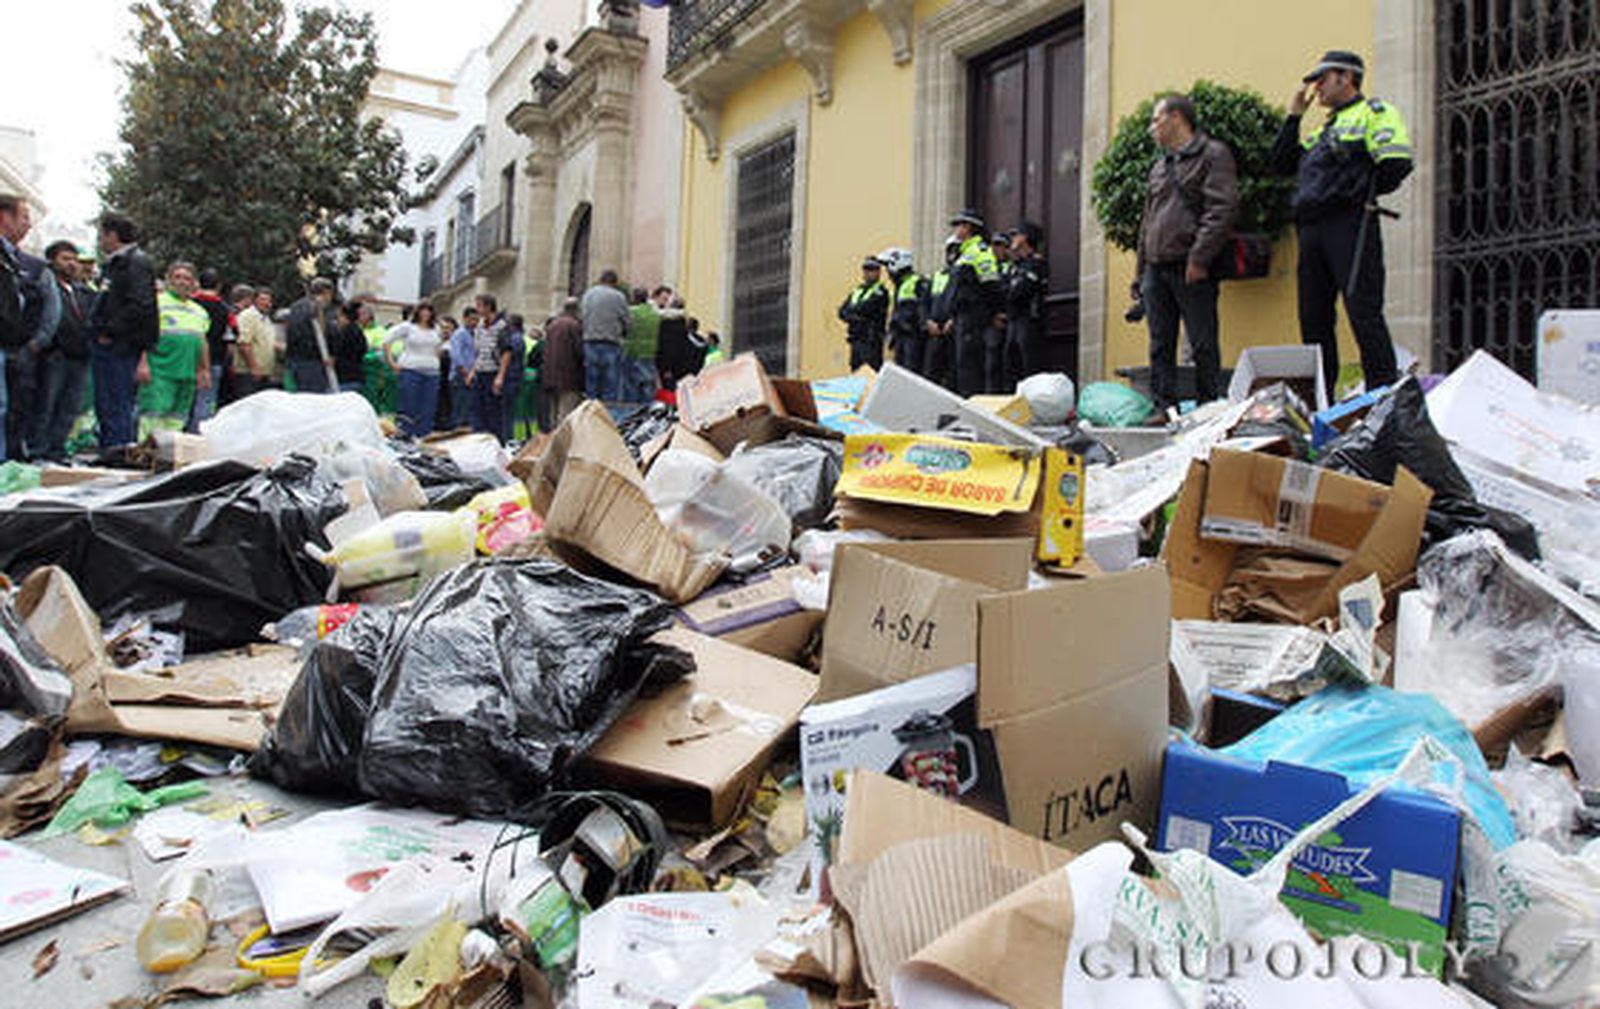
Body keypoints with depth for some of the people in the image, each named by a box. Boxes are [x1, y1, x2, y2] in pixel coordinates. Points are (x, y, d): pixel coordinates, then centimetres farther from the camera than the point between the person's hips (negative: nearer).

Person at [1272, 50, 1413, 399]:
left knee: (1364, 313, -12)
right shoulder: (1324, 128, 27)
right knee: (1313, 318, 7)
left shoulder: (1373, 113, 3)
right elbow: (1282, 162, 22)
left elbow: (1396, 164, -9)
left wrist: (1362, 195, -2)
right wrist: (1294, 115, 21)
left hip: (1349, 226, -8)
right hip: (1311, 231, 8)